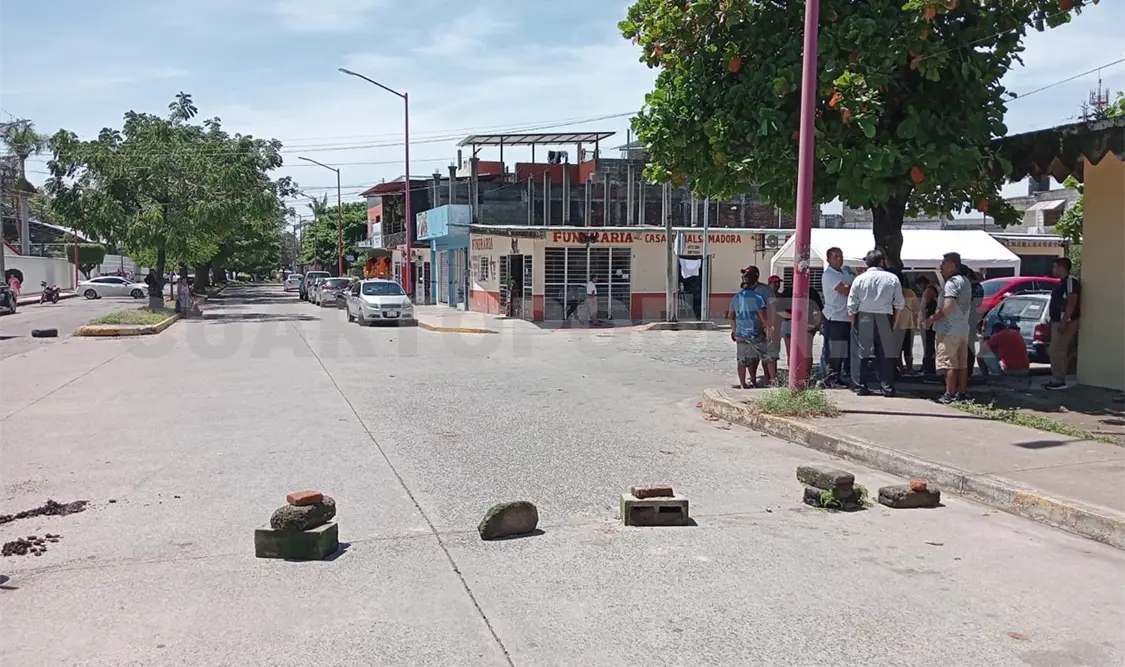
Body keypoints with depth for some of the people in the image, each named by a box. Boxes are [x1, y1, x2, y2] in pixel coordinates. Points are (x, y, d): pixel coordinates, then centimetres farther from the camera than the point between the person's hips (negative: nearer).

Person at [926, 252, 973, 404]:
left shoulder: (952, 282, -15)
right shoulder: (965, 281, 16)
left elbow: (947, 307, -24)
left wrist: (932, 318, -11)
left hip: (950, 329, -10)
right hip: (963, 328, 10)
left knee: (948, 363, -7)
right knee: (962, 363, 12)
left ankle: (950, 394, -7)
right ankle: (962, 393, 17)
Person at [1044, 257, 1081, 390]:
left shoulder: (1071, 281, -14)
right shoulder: (1062, 282, 17)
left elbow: (1071, 303, -22)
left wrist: (1064, 322, -26)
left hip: (1065, 322, -10)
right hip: (1058, 322, 10)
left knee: (1056, 351, -10)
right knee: (1055, 351, 12)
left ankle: (1059, 381, -5)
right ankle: (1057, 378, 18)